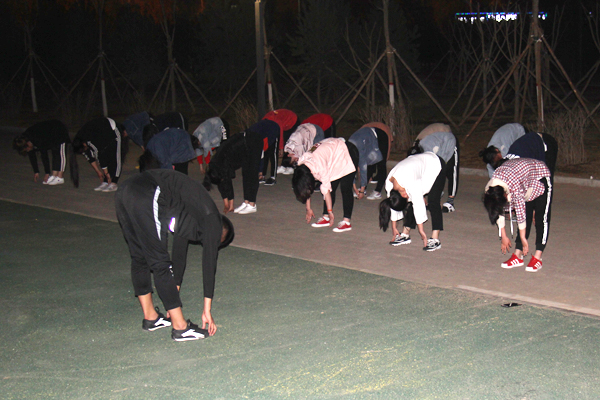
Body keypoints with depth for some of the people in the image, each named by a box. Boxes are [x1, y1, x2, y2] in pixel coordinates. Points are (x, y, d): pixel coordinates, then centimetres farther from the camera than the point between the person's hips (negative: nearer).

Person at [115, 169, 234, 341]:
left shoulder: (190, 217, 33)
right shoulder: (212, 220, 11)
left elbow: (179, 254, 39)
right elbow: (209, 264, 9)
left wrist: (173, 301, 43)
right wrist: (207, 310, 13)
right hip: (146, 198, -9)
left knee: (139, 259, 20)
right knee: (160, 263, -1)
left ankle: (150, 317, 33)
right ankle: (180, 327, 7)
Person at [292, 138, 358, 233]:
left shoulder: (320, 166, -36)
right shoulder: (301, 164, -11)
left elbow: (326, 189, -27)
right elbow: (306, 190, 1)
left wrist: (330, 211, -19)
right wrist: (308, 209, 7)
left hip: (348, 153, -8)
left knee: (345, 189, -13)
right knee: (331, 187, 0)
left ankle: (346, 222, -14)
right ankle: (325, 218, 6)